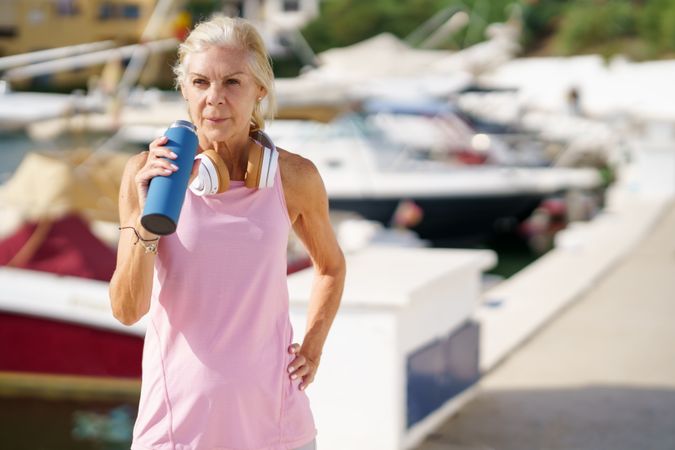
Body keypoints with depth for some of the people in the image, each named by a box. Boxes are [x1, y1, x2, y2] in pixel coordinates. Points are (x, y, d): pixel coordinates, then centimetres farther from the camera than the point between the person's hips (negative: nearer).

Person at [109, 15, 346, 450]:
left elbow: (331, 267, 14)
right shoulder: (147, 173, -8)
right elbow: (127, 310, -11)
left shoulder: (294, 176, -5)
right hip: (177, 413, -1)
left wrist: (313, 348, 4)